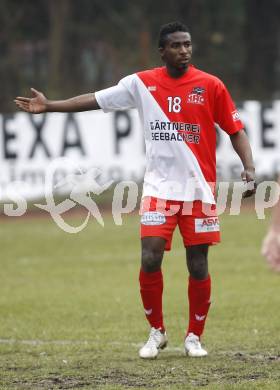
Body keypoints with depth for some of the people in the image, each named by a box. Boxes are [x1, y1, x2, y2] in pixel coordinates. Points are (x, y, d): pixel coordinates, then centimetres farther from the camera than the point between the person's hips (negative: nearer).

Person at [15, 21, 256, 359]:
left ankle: (194, 336, 17)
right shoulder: (142, 83, 2)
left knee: (198, 266, 1)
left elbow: (235, 130, 3)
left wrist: (249, 168, -11)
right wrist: (49, 106, 0)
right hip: (159, 188, 1)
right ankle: (156, 332, 9)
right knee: (149, 259, -10)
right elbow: (95, 100, 5)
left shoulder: (210, 86, -1)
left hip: (198, 189, -1)